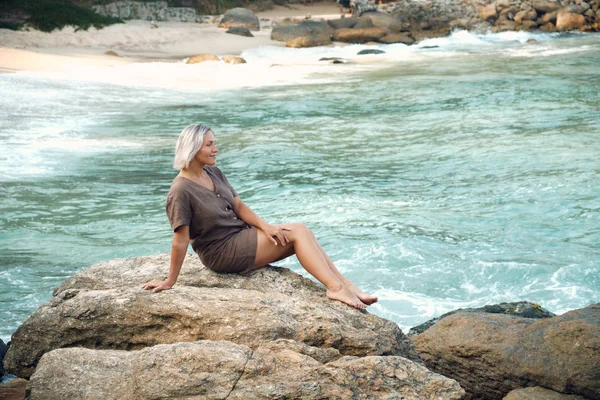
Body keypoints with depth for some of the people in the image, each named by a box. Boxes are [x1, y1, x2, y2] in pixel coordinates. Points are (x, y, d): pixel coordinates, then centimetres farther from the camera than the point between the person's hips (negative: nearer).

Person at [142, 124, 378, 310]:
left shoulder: (214, 173, 5)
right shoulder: (181, 191, -20)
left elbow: (238, 205, 6)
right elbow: (181, 240, -21)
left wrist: (265, 226, -9)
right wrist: (170, 282, -17)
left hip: (241, 234, 8)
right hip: (222, 252, -8)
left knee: (302, 232, -8)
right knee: (298, 232, -16)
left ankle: (348, 287, -12)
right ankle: (335, 287, -22)